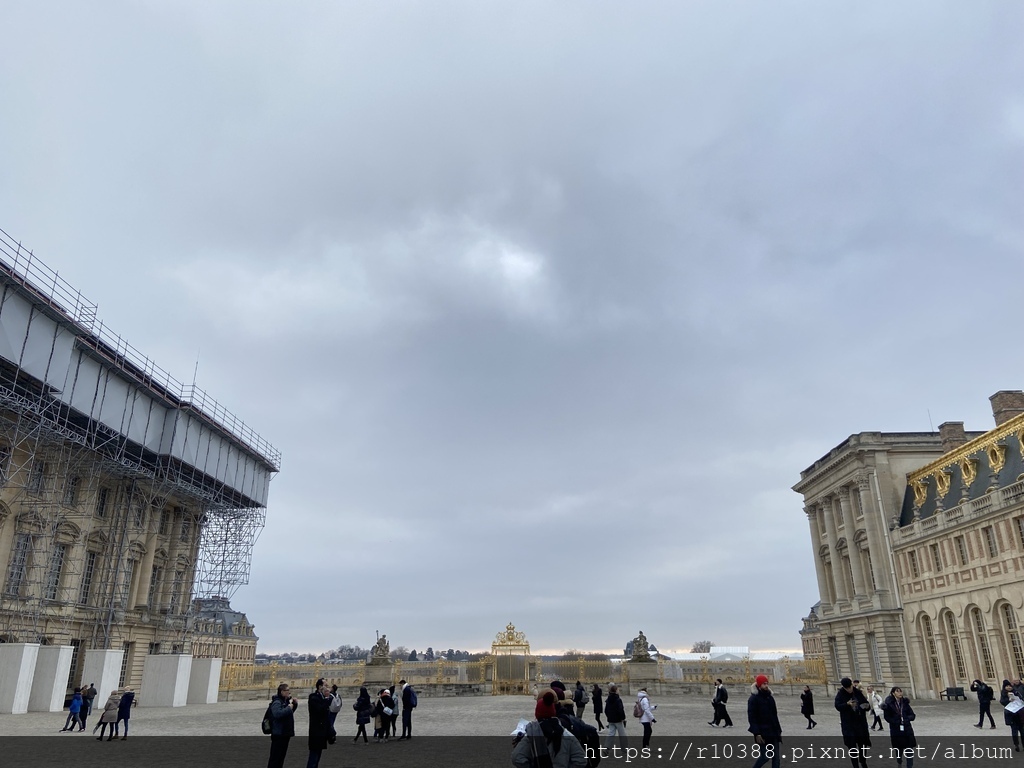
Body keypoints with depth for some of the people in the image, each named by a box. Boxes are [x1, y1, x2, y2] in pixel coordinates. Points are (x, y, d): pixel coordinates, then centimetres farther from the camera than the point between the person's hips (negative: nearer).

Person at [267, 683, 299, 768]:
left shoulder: (286, 701, 12)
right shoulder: (277, 702, -17)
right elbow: (277, 713, -36)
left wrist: (295, 704, 10)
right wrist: (289, 707, -26)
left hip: (286, 733, 10)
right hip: (278, 734, -9)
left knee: (282, 755, 18)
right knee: (275, 756, -4)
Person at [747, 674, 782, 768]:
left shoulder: (770, 697, 12)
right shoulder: (753, 699, -10)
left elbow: (774, 715, 19)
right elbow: (751, 718, -14)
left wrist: (778, 730, 14)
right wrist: (757, 734, -20)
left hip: (773, 732, 7)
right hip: (762, 733, -7)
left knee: (776, 757, 4)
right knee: (765, 756, -6)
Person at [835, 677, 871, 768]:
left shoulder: (859, 693, -1)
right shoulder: (840, 695, -6)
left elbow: (866, 704, 4)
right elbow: (837, 706, -9)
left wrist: (867, 706, -20)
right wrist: (847, 704, -26)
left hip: (861, 723, 2)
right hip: (848, 725, -2)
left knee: (862, 744, 13)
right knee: (852, 746, -2)